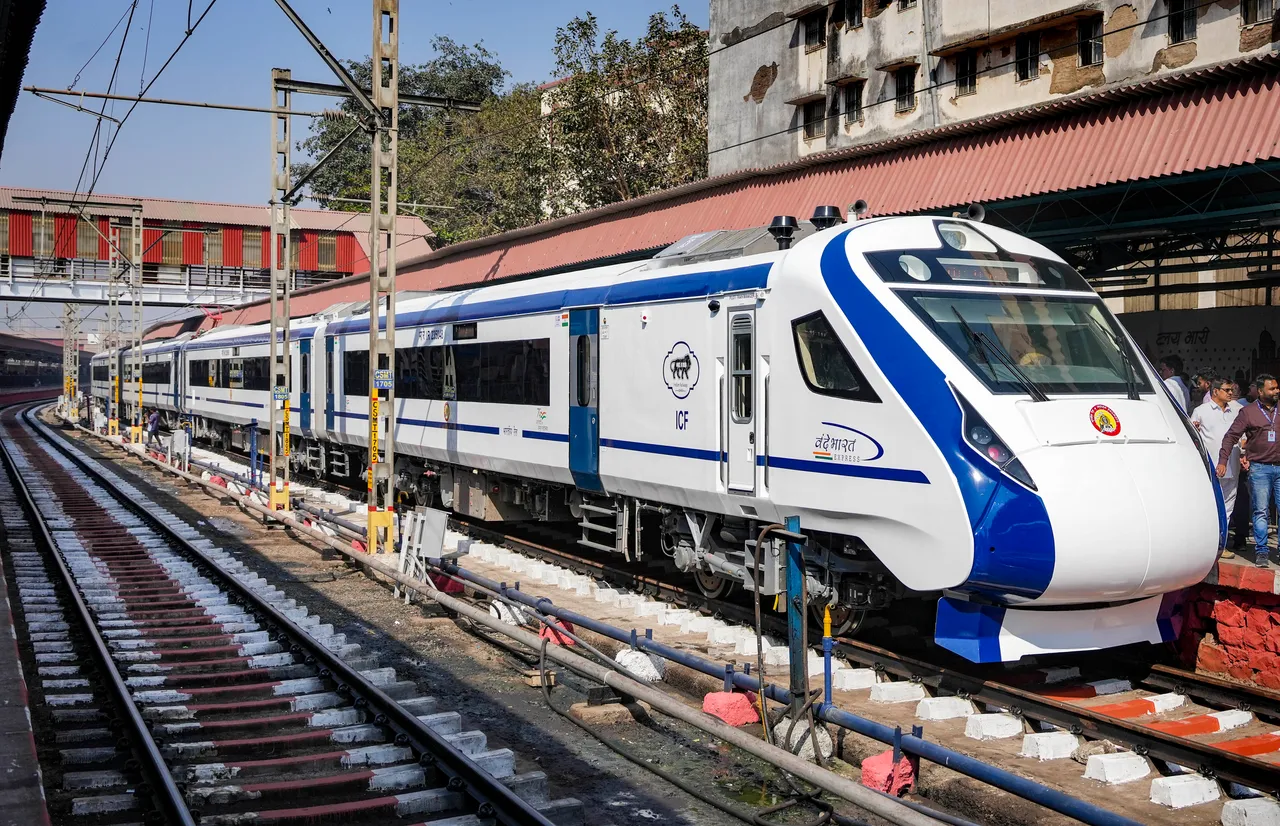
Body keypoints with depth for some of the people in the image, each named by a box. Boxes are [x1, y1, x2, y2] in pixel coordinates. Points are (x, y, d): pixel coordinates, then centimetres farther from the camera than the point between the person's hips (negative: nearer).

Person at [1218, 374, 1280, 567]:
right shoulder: (1248, 412, 0)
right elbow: (1231, 436, -1)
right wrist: (1222, 461, -8)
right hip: (1259, 468, -3)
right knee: (1261, 512, -1)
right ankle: (1261, 552, 4)